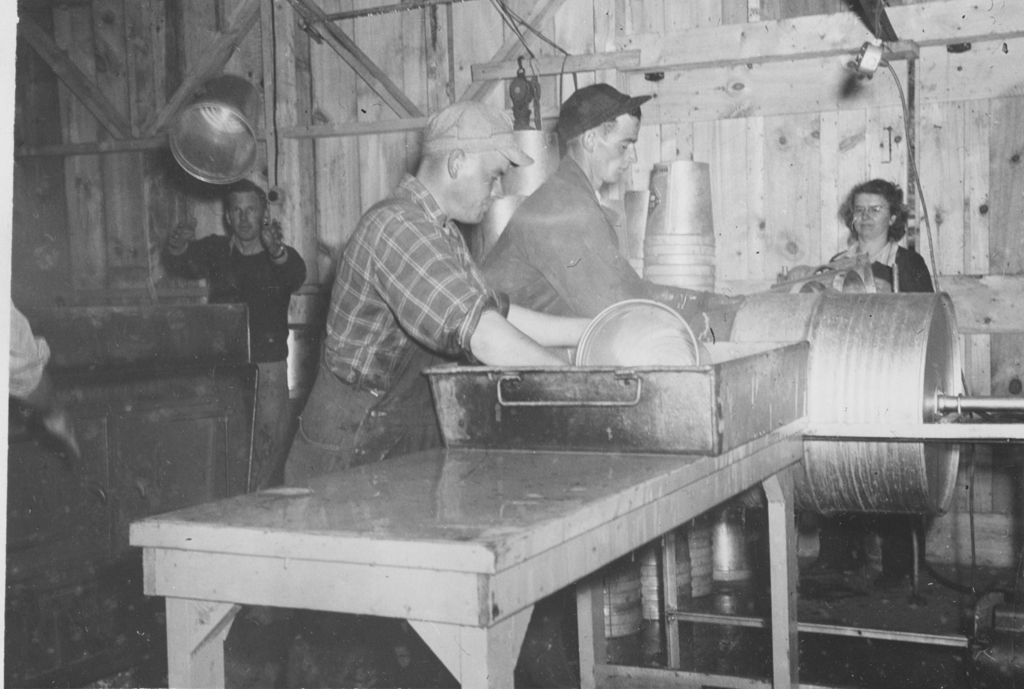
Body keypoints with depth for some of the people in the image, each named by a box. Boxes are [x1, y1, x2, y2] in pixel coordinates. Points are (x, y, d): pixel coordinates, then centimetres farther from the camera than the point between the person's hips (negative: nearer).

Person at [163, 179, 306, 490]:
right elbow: (178, 263, -6)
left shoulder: (283, 257, 2)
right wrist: (178, 245, -31)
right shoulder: (216, 251, 8)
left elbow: (297, 276, -19)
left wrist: (278, 253, -42)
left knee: (270, 438, -1)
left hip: (269, 363, -1)